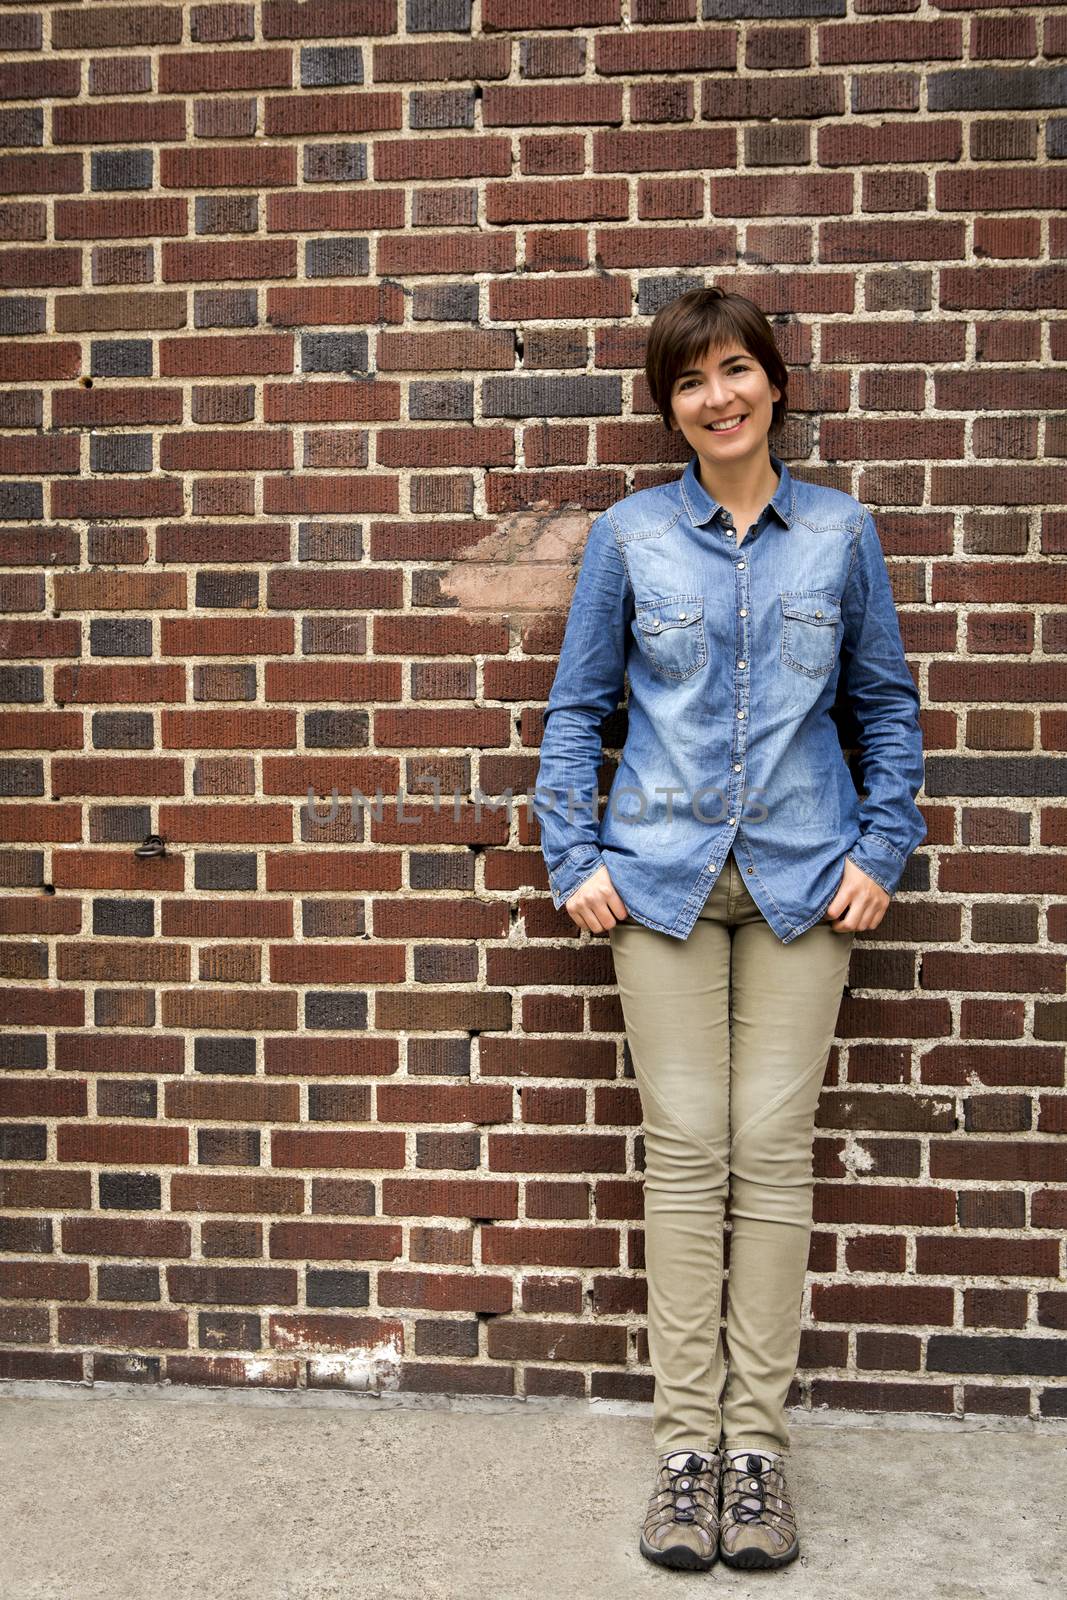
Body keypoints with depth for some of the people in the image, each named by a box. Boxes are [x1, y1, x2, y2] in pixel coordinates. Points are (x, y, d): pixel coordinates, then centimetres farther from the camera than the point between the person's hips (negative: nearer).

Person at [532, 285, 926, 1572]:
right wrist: (574, 861, -2)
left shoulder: (840, 533, 6)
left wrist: (880, 852, 1)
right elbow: (576, 707, 7)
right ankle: (684, 1440, 12)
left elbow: (886, 706, 10)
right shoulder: (628, 535, 4)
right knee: (685, 1145, 1)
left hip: (801, 879, 1)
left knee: (772, 1148, 1)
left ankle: (756, 1440, 13)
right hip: (663, 874, 0)